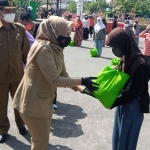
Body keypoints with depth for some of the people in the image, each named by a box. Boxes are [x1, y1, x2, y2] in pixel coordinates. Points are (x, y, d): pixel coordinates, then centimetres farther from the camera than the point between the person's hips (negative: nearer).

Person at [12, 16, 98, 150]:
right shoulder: (43, 49, -24)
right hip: (33, 102, -9)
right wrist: (82, 81, -23)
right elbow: (55, 80, -26)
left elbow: (63, 75, 5)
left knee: (42, 138, 23)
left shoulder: (55, 49, 4)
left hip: (45, 100, 9)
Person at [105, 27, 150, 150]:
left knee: (127, 139, 8)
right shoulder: (125, 58, 0)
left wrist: (113, 103, -18)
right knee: (118, 135, 21)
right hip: (123, 102, 8)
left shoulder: (139, 64, -25)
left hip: (133, 106, -8)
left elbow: (135, 92, -21)